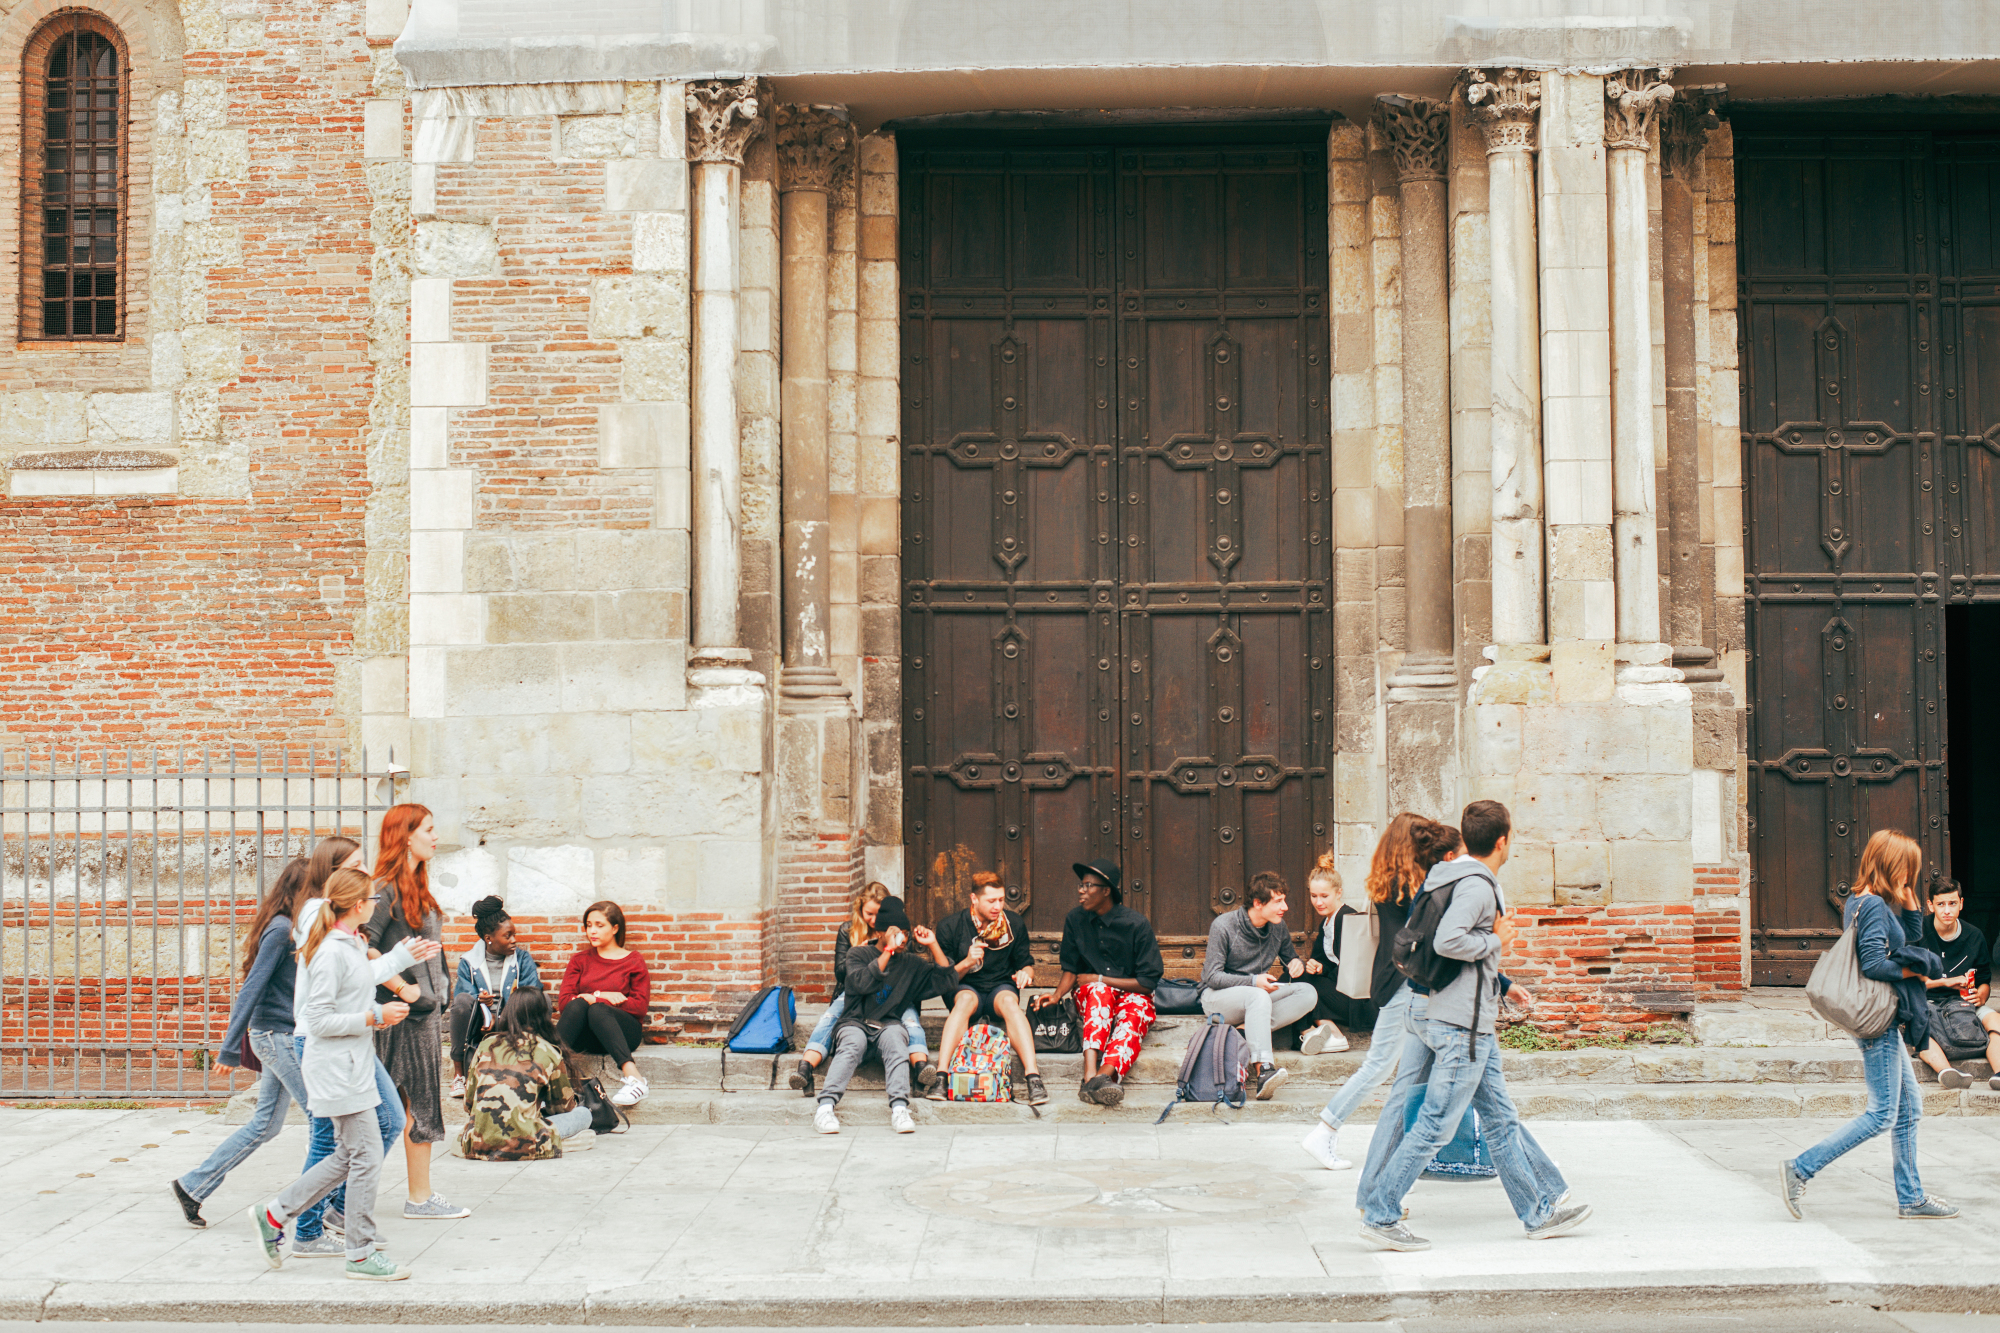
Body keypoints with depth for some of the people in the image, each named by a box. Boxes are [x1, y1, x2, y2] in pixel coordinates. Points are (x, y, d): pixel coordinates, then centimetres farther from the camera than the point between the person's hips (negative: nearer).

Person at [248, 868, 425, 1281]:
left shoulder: (353, 945, 13)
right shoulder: (331, 952, -18)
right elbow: (318, 1020, -20)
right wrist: (373, 1018, -19)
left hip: (351, 1065, 10)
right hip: (336, 1069, -10)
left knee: (347, 1157, 14)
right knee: (366, 1158, -5)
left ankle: (273, 1215, 24)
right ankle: (362, 1255, 4)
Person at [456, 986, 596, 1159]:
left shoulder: (486, 1046, 10)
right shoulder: (548, 1052, 3)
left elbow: (468, 1101, 16)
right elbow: (565, 1105, 18)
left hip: (476, 1146, 4)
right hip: (519, 1146, -3)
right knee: (583, 1114, 13)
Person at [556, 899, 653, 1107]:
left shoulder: (634, 960, 11)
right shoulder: (580, 960, 19)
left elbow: (640, 1006, -2)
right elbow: (563, 1002, 5)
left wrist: (596, 999, -9)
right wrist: (603, 997, -9)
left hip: (625, 1033, -2)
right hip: (586, 1038, 2)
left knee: (597, 1010, -35)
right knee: (578, 1005, -30)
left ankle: (633, 1077, -48)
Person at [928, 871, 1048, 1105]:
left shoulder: (1013, 923, 2)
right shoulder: (950, 926, -4)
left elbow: (1026, 963, 10)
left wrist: (1025, 973, -14)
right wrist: (966, 963, -21)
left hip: (1001, 986, 1)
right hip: (966, 987, -1)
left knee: (1009, 1001, -35)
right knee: (965, 1000, -37)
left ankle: (1034, 1076, -48)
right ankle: (940, 1075, -48)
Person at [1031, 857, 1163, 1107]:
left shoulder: (1138, 925, -10)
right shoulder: (1075, 919, 1)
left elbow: (1147, 982, -9)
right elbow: (1071, 969, 9)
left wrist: (1097, 979, -10)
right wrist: (1057, 995, -12)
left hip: (1132, 995, -1)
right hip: (1089, 995, 2)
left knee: (1132, 1019, -38)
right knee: (1100, 992, -36)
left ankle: (1103, 1076, -66)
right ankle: (1091, 1074, -59)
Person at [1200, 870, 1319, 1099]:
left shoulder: (1278, 927, 3)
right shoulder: (1223, 926, -14)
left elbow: (1290, 959, 17)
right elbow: (1212, 976, -16)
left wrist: (1297, 964, -9)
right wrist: (1253, 981, -27)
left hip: (1257, 996, 6)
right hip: (1217, 997, -6)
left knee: (1308, 993, -18)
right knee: (1259, 997, -40)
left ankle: (1249, 1037, -28)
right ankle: (1263, 1071, -53)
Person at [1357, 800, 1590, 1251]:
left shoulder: (1465, 879, 14)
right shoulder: (1477, 885, -16)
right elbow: (1447, 941, -30)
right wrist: (1496, 940, -14)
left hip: (1474, 1027, 11)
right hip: (1462, 1028, -11)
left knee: (1501, 1120, 14)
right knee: (1435, 1126, -6)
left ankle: (1540, 1211, 22)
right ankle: (1379, 1214, -2)